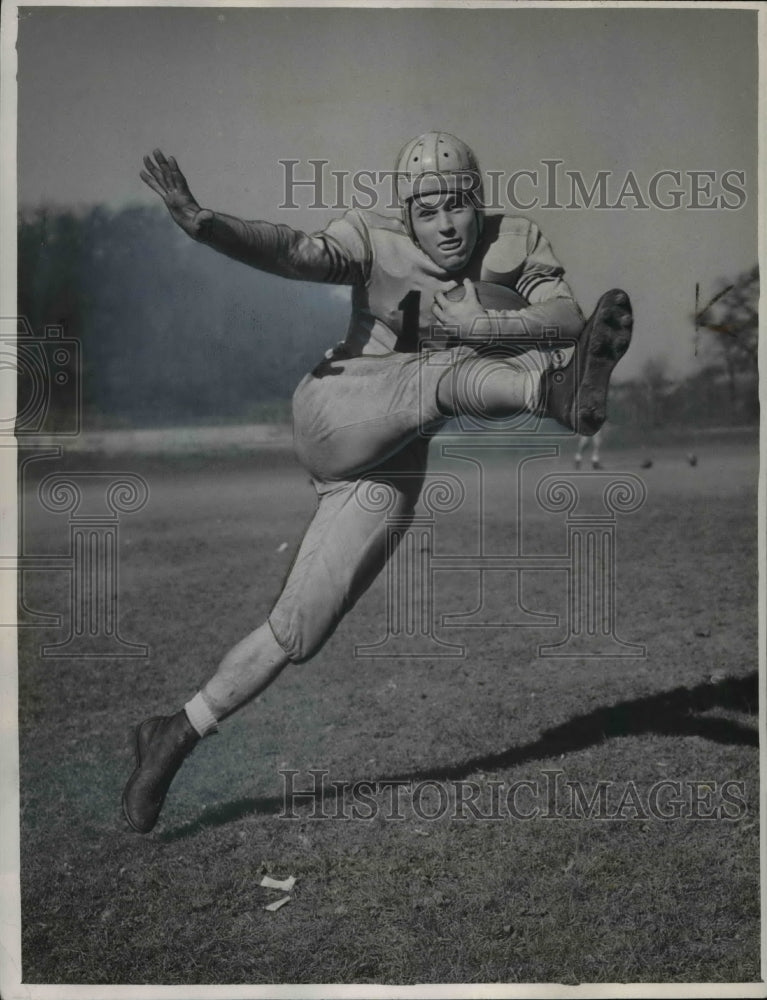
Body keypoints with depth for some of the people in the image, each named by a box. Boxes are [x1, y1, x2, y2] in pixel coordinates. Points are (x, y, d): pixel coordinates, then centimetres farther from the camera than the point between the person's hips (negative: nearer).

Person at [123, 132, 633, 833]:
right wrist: (201, 222, -39)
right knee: (445, 374, -30)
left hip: (388, 469, 3)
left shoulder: (513, 244, 1)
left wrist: (467, 324, -28)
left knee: (297, 631, 1)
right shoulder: (377, 241, -4)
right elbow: (295, 254, -22)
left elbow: (567, 320, -15)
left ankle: (176, 736, 14)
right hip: (333, 414, -3)